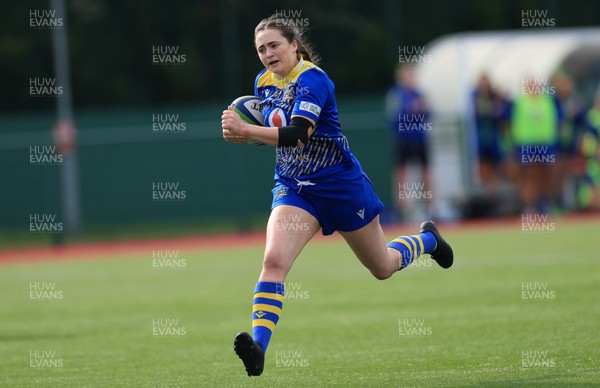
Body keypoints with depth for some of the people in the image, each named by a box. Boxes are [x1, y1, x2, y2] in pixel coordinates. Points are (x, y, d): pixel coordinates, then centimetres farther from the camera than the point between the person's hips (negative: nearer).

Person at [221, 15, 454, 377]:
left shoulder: (312, 79, -22)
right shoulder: (264, 82, 1)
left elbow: (296, 135, -35)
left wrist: (246, 130, -47)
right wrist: (242, 133, -6)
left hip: (341, 185, -5)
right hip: (294, 189, 5)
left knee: (383, 268, 15)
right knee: (273, 260, -21)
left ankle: (428, 239, 47)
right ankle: (258, 347, -30)